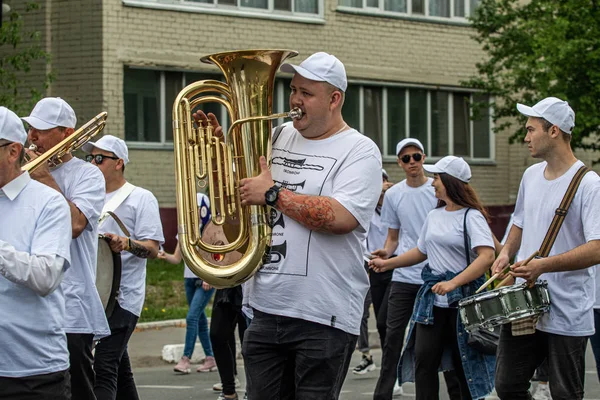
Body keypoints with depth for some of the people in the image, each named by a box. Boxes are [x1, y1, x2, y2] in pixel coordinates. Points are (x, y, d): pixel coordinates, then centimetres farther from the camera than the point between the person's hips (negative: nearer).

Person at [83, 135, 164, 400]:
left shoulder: (140, 198, -1)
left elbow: (153, 249, -8)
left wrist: (127, 244, -28)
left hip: (122, 297, -7)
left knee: (105, 369, -19)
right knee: (120, 369, 12)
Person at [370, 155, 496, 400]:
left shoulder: (471, 217, -9)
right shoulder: (434, 216, 12)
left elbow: (487, 256, -22)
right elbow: (422, 251, 26)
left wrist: (453, 283, -30)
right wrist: (388, 263, 19)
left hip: (463, 299, -6)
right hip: (432, 298, 6)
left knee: (464, 364, 3)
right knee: (424, 358, -4)